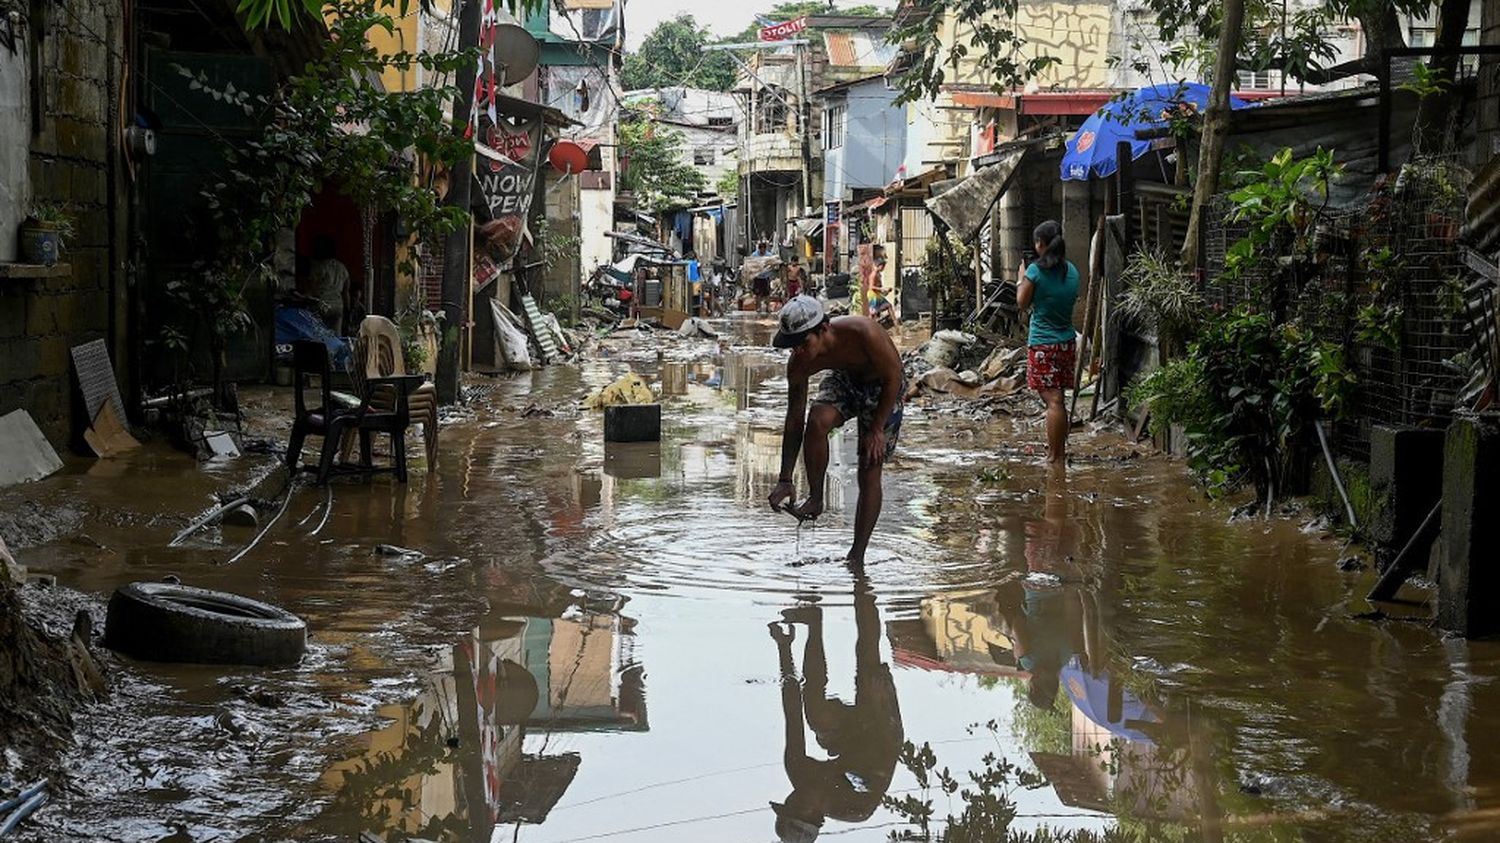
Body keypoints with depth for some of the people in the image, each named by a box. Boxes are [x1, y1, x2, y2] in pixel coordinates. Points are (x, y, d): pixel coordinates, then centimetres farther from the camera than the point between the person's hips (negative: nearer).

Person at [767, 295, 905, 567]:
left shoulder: (863, 333, -38)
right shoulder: (799, 363, -24)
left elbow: (893, 377, -22)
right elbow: (794, 420, -16)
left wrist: (877, 429, -20)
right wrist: (785, 480, -17)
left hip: (883, 388, -3)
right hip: (844, 380, 3)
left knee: (870, 471, -7)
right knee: (816, 420, -30)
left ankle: (857, 555, 2)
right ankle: (815, 499, -10)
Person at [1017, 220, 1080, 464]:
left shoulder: (1036, 270, -12)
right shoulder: (1071, 270, 6)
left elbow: (1022, 303, -3)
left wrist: (1021, 277, 11)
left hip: (1042, 343, -6)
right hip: (1066, 341, 6)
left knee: (1053, 400, -8)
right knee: (1057, 400, 15)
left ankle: (1055, 456, -7)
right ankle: (1060, 451, 21)